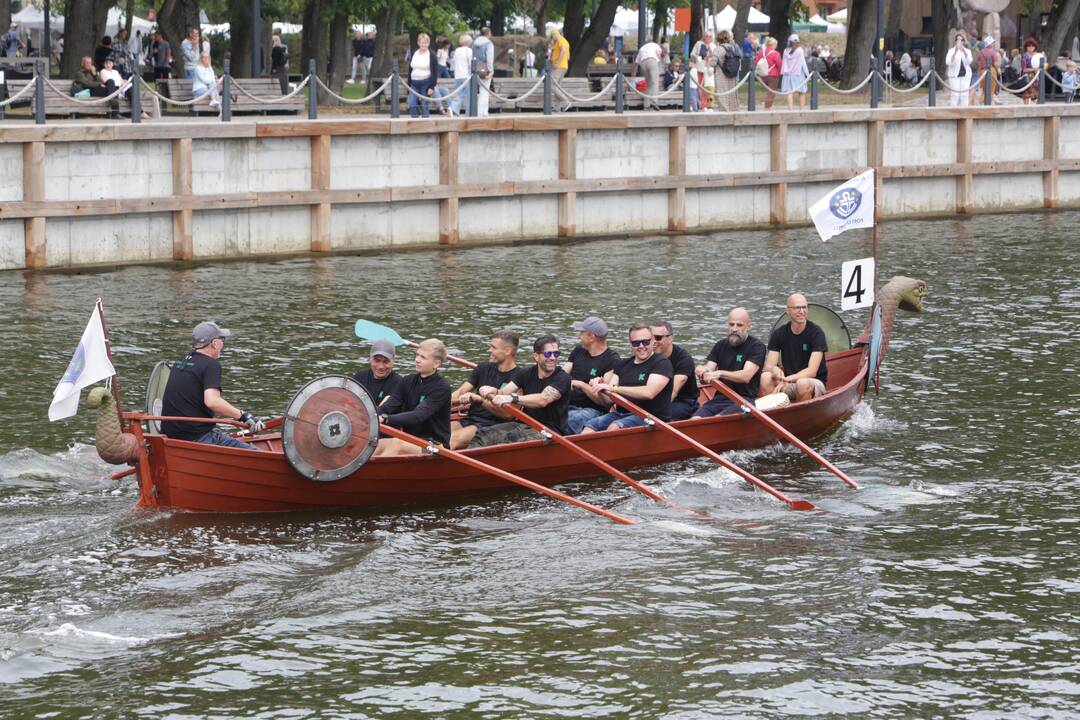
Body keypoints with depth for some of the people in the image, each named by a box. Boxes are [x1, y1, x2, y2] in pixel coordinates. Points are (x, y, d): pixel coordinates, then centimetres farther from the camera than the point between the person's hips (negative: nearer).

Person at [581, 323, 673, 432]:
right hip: (620, 413, 6)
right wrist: (601, 388, -12)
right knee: (590, 425, -20)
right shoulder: (623, 365, 17)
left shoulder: (662, 364, -3)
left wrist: (614, 388, -21)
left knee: (615, 427, -33)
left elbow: (649, 393, -20)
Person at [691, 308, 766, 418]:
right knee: (695, 420, -22)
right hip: (719, 398, 5)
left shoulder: (757, 346, -2)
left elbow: (746, 376, -18)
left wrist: (720, 373, -32)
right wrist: (702, 373, -19)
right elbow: (705, 380, 6)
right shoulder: (720, 346, 14)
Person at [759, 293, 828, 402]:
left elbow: (812, 371, -18)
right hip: (789, 384, 3)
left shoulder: (816, 333, -11)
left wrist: (786, 379, -31)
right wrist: (775, 370, -31)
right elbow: (769, 365, -6)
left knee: (803, 383, -38)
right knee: (765, 377, -25)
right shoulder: (778, 334, 0)